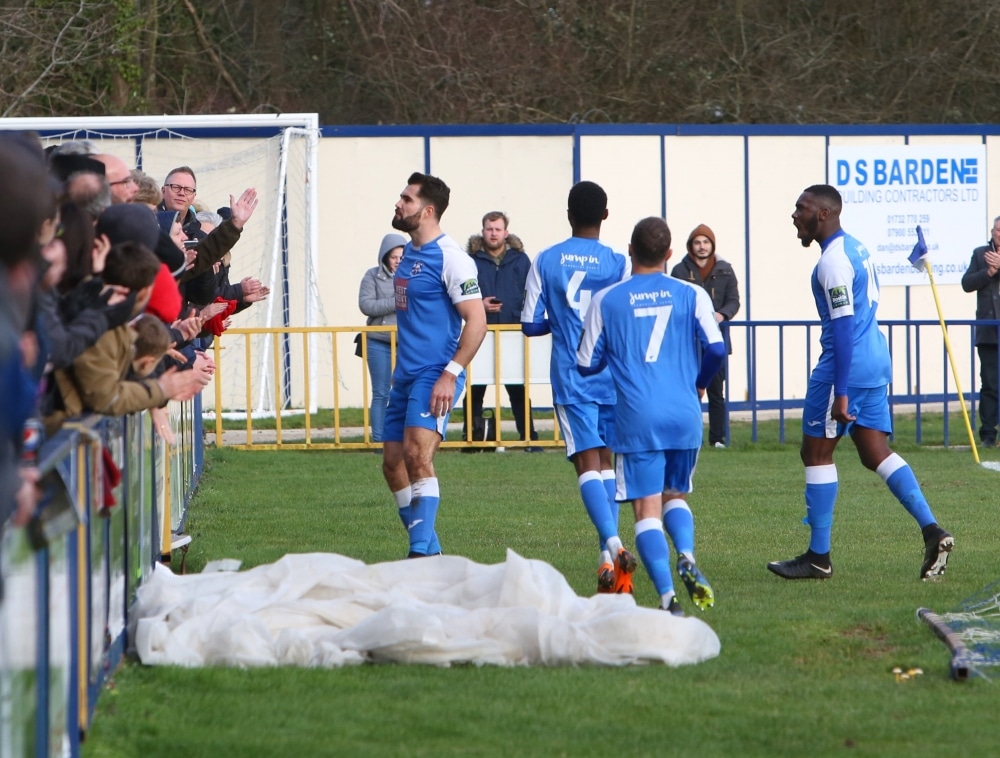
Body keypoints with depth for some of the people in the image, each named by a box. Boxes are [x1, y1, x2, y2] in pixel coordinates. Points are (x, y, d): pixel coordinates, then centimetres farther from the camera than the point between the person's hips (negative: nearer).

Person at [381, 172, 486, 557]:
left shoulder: (449, 257, -13)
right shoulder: (409, 252, 15)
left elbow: (476, 321, -16)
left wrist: (450, 373, -22)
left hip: (434, 375, -10)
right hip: (405, 376, 10)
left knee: (417, 454, -22)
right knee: (393, 463, 9)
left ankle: (422, 553, -23)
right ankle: (430, 551, 19)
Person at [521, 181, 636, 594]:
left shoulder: (545, 261, 0)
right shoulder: (617, 262, -4)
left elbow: (531, 324, 1)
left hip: (571, 378, -1)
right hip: (613, 376, 1)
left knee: (588, 462, -8)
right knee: (607, 461, 14)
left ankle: (613, 544, -28)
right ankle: (608, 555, 10)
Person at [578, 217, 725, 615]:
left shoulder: (606, 300, 3)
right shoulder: (691, 294, 4)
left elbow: (587, 364, 5)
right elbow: (716, 348, -4)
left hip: (638, 418, -2)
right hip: (685, 416, 2)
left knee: (647, 509, 0)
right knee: (675, 496, 20)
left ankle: (667, 596, -15)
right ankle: (686, 557, -9)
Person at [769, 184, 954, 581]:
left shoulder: (833, 261, -16)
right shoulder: (855, 248, 15)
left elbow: (843, 328, -22)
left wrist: (841, 394, -23)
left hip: (846, 366, -10)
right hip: (876, 361, 10)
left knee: (816, 454, 0)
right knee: (875, 453, 10)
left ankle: (818, 557, 5)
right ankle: (932, 532, -2)